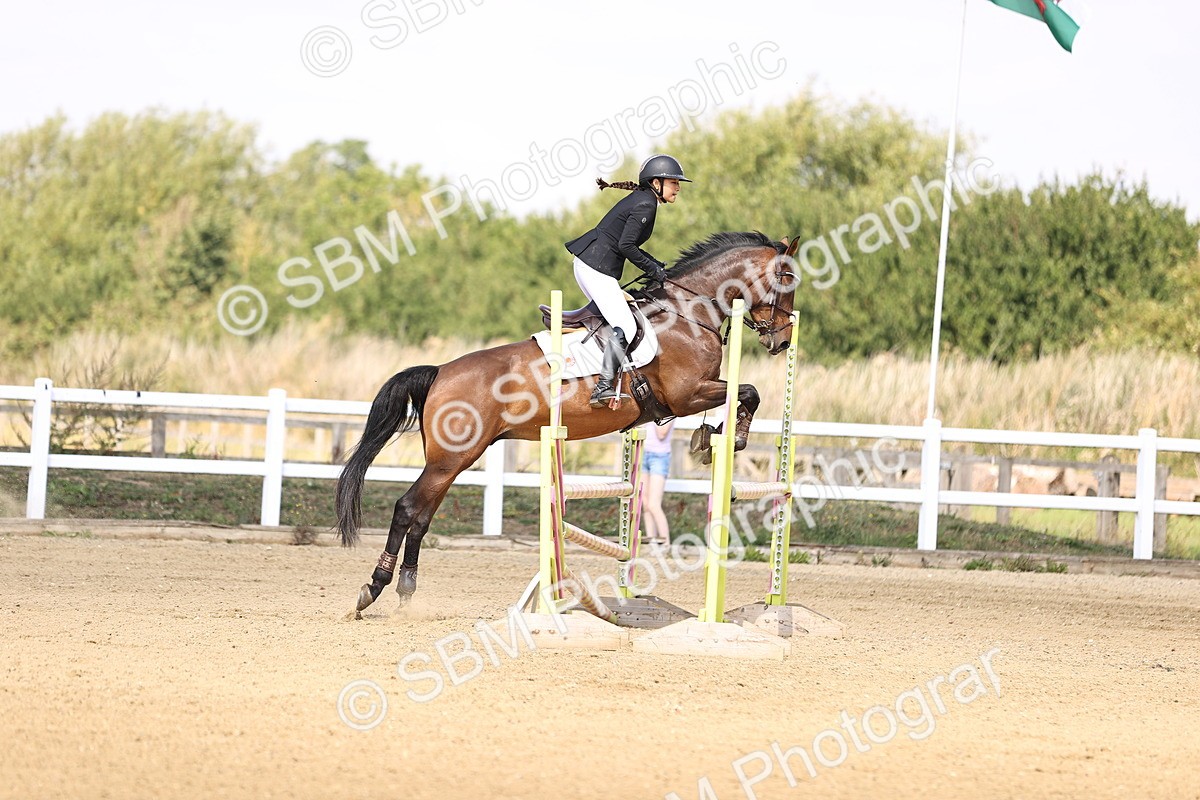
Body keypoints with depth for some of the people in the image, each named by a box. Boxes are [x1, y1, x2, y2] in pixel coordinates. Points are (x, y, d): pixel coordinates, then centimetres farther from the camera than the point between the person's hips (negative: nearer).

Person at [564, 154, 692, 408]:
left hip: (586, 264, 10)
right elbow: (626, 246, -20)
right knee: (625, 327, -14)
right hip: (597, 269, -10)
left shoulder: (640, 199, 17)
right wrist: (652, 270, -9)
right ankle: (603, 387, -20)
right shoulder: (646, 204, -13)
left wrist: (656, 264, 14)